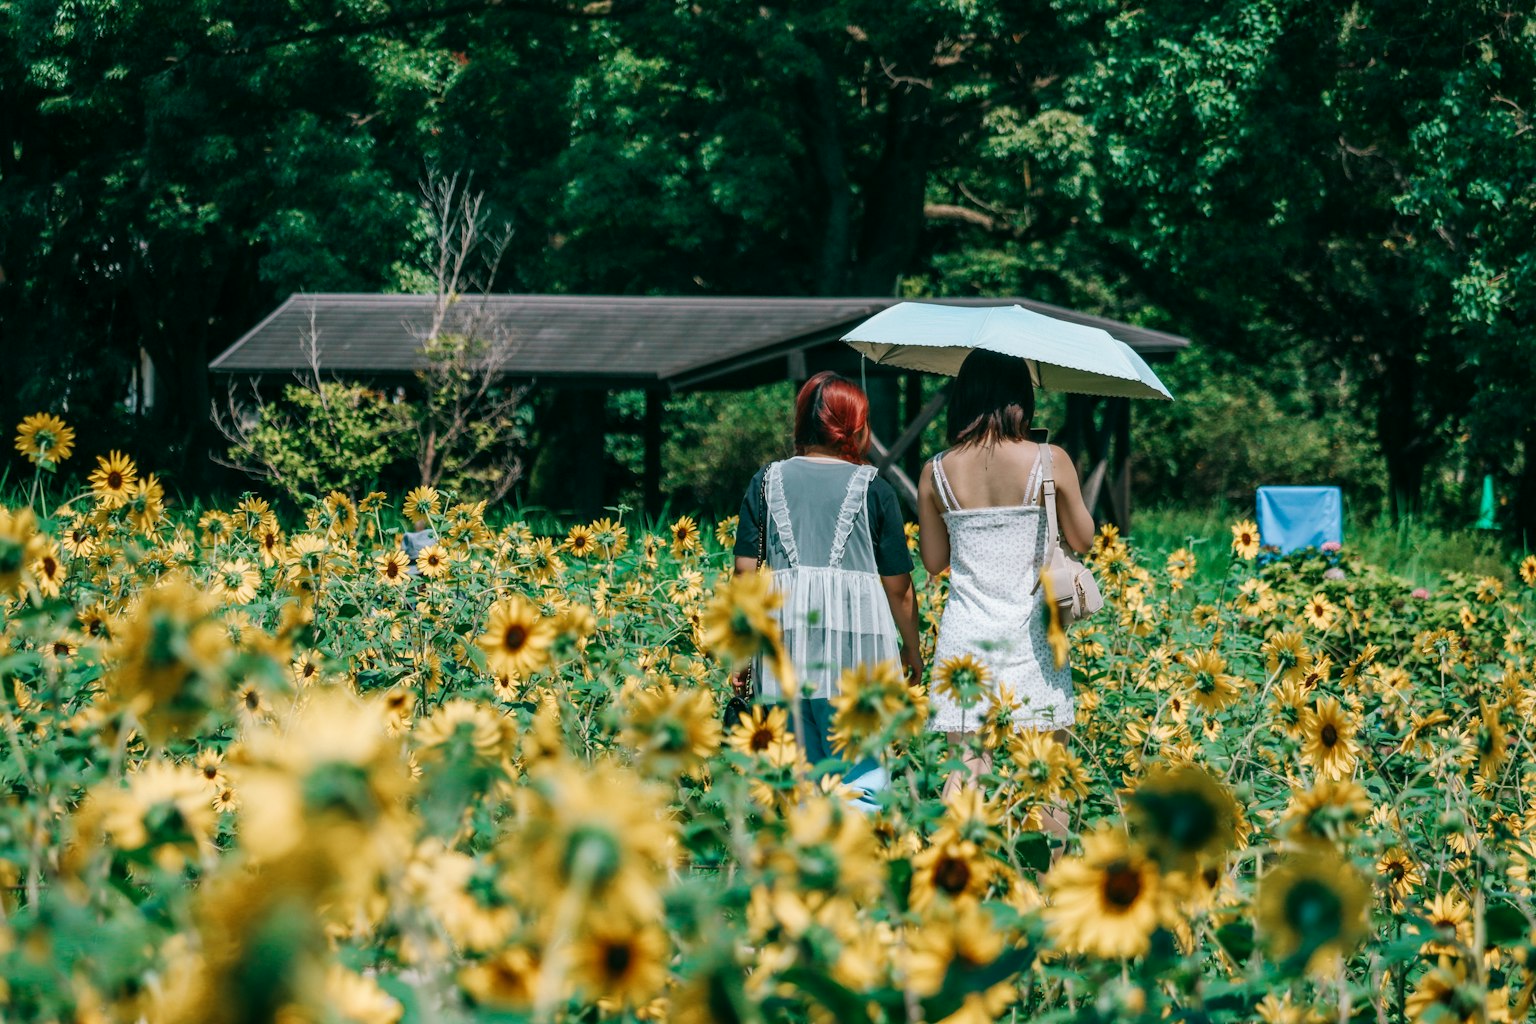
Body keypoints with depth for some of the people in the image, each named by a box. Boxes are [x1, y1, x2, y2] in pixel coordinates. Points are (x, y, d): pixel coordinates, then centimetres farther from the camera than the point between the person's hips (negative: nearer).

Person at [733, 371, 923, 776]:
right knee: (858, 779, 1)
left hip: (784, 636, 2)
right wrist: (911, 650, 19)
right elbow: (898, 587, 5)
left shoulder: (767, 482, 8)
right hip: (856, 643, -2)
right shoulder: (873, 490, 2)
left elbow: (744, 570, 6)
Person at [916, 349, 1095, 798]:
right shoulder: (1049, 461, -7)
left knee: (966, 762, 3)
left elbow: (933, 561, 8)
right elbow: (1082, 539, 5)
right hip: (1030, 634, -2)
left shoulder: (936, 472, -1)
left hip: (965, 634, 2)